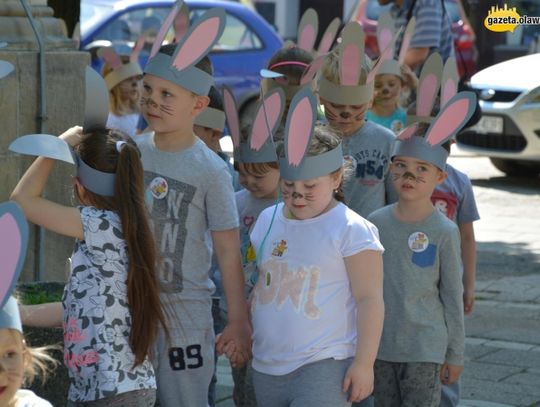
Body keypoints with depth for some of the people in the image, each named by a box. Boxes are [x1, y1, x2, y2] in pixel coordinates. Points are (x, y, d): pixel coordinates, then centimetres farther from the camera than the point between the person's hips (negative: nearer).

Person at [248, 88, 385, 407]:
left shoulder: (352, 230, -8)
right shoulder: (268, 220, 11)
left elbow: (369, 299, -9)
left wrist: (364, 362, -13)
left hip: (324, 368, -7)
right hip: (267, 368, 7)